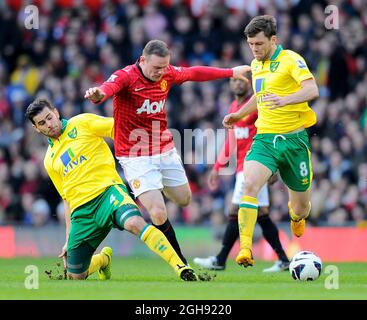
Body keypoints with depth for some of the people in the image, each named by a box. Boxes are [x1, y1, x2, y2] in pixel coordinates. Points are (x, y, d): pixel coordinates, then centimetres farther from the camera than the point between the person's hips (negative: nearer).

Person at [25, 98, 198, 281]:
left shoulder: (82, 123, 7)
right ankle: (103, 259, 38)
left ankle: (179, 266, -40)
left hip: (107, 190, -5)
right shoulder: (50, 161, 20)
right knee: (75, 277, 4)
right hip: (82, 210, 5)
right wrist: (69, 238, 20)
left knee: (134, 223, -37)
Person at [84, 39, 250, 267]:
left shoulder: (167, 74, 0)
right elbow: (108, 88, -41)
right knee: (159, 214, -14)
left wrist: (231, 72, 25)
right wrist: (98, 94, -65)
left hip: (166, 151, 7)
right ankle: (180, 261, 3)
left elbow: (195, 73, 17)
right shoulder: (125, 77, -20)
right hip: (136, 157, -7)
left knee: (184, 199, 19)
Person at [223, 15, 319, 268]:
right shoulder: (256, 65, 13)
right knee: (250, 184, -24)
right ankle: (245, 249, -28)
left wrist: (285, 100, -41)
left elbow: (312, 90, -25)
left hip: (294, 139, -4)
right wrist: (239, 115, 28)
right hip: (265, 138, 4)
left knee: (301, 206, 8)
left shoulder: (290, 60, -9)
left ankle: (297, 217, 48)